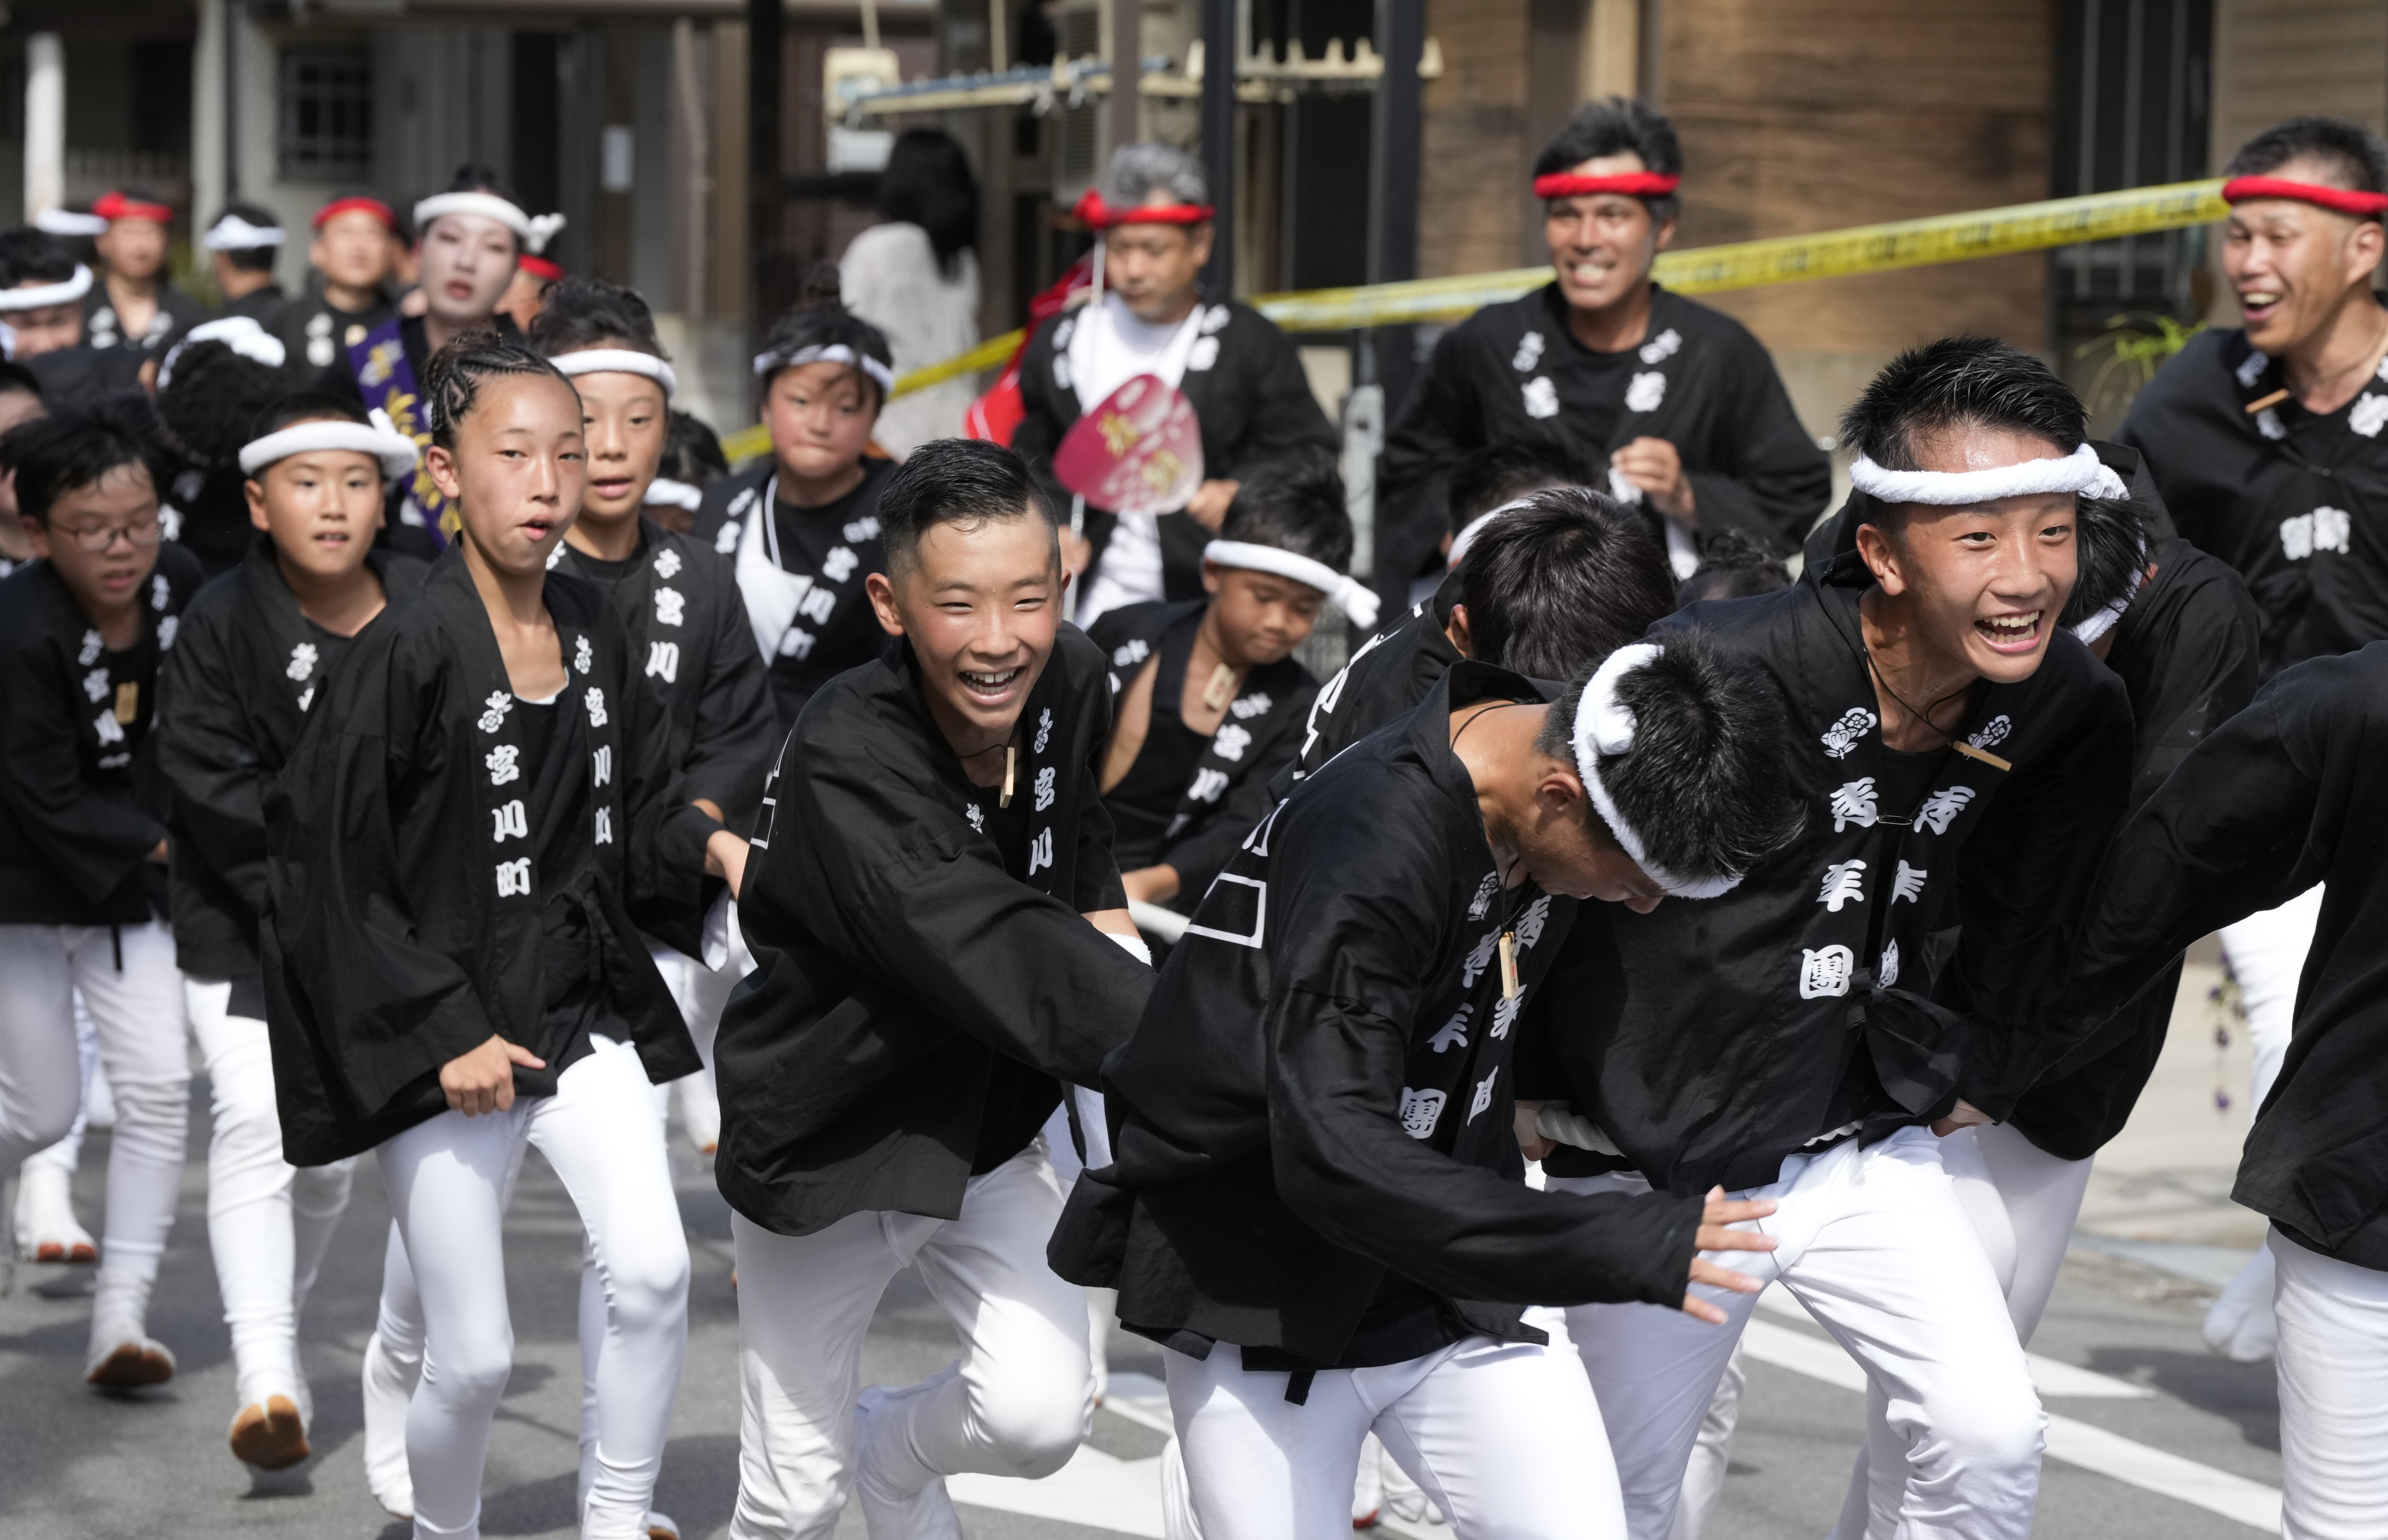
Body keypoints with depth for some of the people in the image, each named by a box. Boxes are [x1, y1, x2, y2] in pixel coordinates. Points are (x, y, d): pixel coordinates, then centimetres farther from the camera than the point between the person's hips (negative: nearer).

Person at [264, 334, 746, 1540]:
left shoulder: (591, 630, 3)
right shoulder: (405, 653, -15)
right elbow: (331, 873, -13)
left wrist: (714, 845, -7)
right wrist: (443, 1034, -14)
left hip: (582, 1008, 4)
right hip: (439, 1031, -4)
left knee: (652, 1271, -16)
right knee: (473, 1355, 2)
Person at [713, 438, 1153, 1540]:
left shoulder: (1071, 684, -11)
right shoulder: (846, 763, -32)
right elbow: (1001, 965, -42)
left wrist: (1099, 916, -7)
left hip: (987, 1132, 5)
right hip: (826, 1147, -4)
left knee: (1040, 1419, -13)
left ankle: (894, 1451, 21)